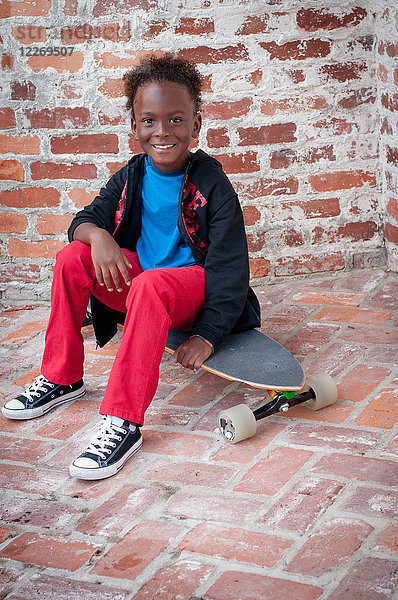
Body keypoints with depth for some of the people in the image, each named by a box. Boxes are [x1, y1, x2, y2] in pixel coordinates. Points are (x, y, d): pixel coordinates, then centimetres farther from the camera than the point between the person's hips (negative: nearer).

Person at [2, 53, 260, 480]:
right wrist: (97, 234, -25)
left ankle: (123, 422, -37)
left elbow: (229, 265, -15)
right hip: (136, 283, 6)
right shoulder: (132, 176, 3)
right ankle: (61, 379, 0)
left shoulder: (210, 183, -12)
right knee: (72, 257, -15)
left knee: (150, 284, -38)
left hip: (194, 289, -6)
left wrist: (208, 336, -24)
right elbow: (85, 219, 2)